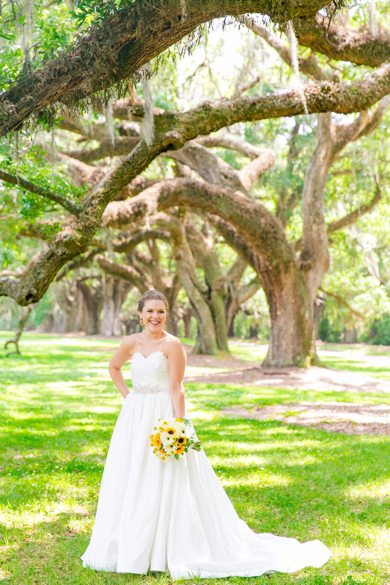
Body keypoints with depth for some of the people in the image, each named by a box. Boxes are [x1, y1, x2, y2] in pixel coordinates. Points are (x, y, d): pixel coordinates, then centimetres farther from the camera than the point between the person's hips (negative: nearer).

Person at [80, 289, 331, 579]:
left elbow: (176, 390, -14)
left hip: (164, 417, -6)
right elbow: (114, 367, 24)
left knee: (167, 486, -4)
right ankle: (132, 547, 25)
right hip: (135, 418, 6)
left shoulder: (172, 345, -10)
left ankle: (180, 552, 6)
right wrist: (127, 395, 12)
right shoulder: (132, 343, 5)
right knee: (129, 484, 11)